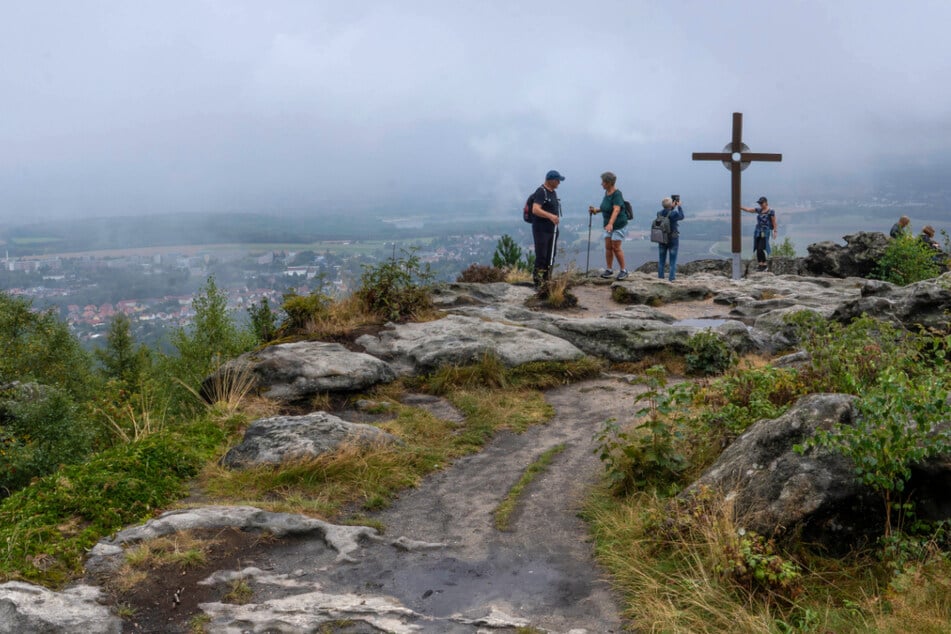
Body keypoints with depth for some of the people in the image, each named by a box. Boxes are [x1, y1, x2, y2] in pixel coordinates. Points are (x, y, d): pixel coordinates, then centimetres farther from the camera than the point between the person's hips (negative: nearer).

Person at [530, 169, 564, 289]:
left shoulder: (553, 192, 15)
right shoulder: (541, 192, -14)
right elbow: (535, 210, -26)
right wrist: (550, 216, -36)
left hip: (552, 229, 9)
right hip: (541, 230, -9)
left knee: (550, 257, 10)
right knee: (541, 257, -9)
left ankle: (547, 281, 18)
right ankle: (537, 283, -4)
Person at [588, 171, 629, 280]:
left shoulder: (617, 194, -20)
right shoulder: (607, 193, 6)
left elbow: (616, 210, -34)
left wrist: (610, 223, -46)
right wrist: (596, 210, 5)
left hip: (619, 225, -8)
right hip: (608, 225, 8)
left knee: (616, 248, -6)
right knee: (608, 247, 5)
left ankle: (623, 270, 6)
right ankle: (609, 270, 12)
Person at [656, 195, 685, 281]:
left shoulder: (659, 213, -4)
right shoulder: (674, 213, -16)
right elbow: (681, 217, 5)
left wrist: (673, 206, 19)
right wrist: (679, 206, 14)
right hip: (673, 239, -4)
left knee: (661, 260, 12)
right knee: (673, 261, 4)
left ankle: (660, 278, 14)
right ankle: (672, 279, 3)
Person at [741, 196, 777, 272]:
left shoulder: (771, 211, -7)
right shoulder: (759, 210, 11)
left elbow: (774, 222, -6)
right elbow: (748, 209, 12)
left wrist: (775, 231, -9)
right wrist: (740, 207, 3)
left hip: (765, 232, -7)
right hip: (757, 231, 7)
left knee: (760, 249, -12)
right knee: (757, 249, 4)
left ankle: (764, 265, -2)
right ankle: (760, 264, 9)